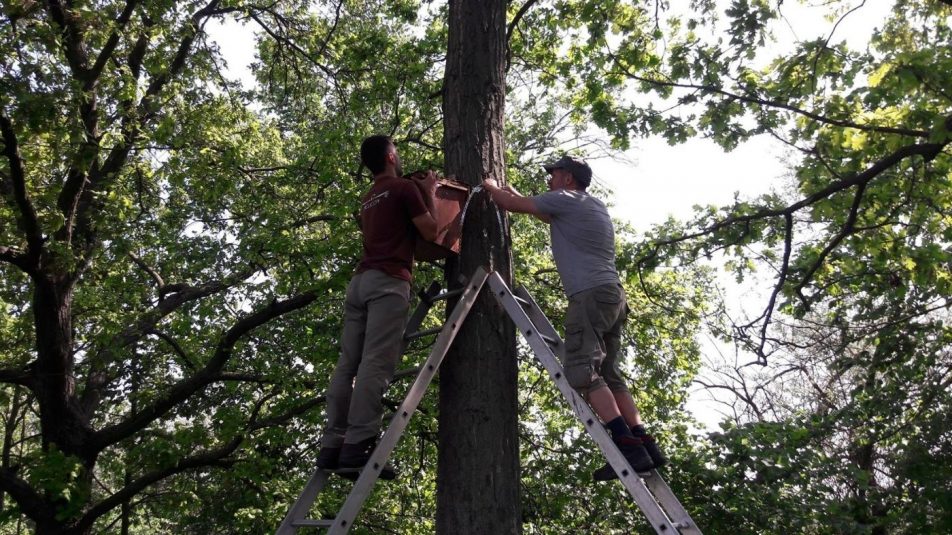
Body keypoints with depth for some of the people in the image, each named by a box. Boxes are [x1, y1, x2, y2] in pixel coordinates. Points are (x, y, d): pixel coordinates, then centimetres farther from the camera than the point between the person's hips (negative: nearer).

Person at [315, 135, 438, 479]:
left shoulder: (369, 199, 28)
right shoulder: (405, 188, 3)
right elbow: (430, 232, 2)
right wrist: (429, 193, 14)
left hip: (361, 280, 8)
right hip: (388, 281, -8)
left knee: (348, 364, 0)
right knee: (376, 364, -16)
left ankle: (332, 446, -5)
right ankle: (357, 446, -24)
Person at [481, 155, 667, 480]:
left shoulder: (564, 199, 2)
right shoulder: (595, 207, 28)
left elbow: (512, 206, 7)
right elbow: (547, 215, 42)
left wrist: (491, 187, 26)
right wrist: (512, 192, 46)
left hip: (590, 295, -9)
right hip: (613, 295, 9)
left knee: (582, 371, -16)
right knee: (609, 375, 9)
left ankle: (627, 447, -26)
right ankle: (645, 445, 1)